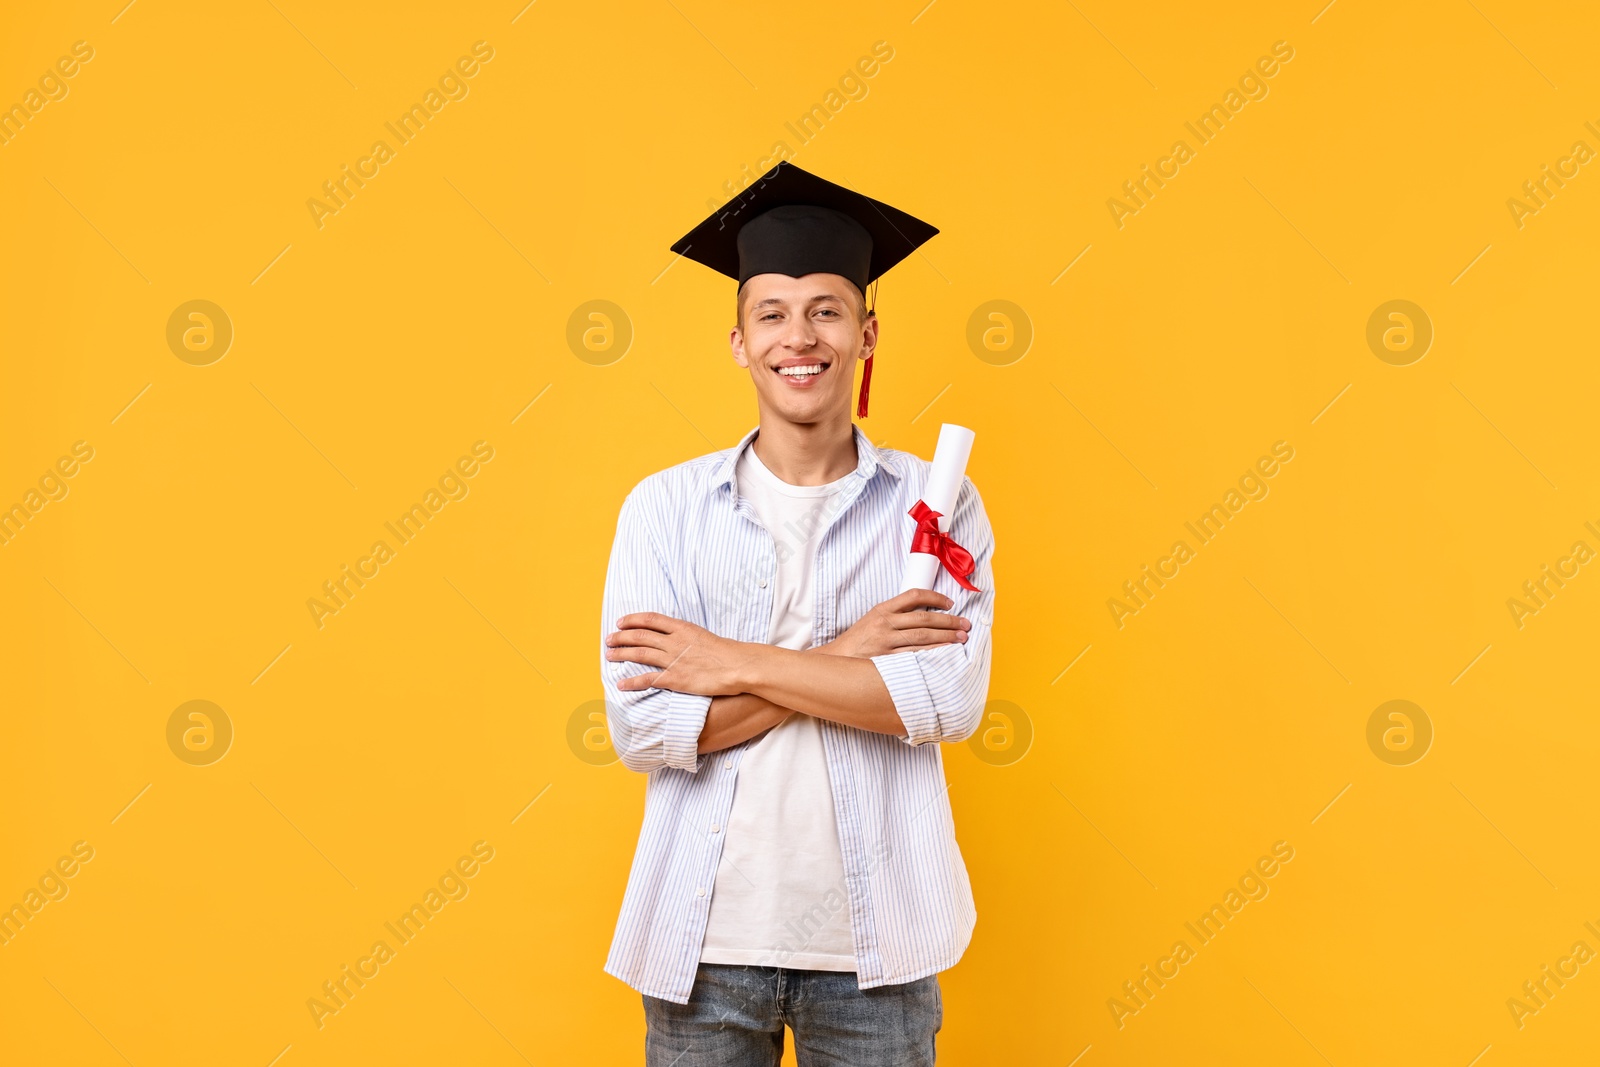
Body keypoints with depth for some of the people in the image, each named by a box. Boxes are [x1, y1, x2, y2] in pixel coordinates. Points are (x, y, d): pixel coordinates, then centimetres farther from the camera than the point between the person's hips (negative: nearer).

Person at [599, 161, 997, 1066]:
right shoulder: (666, 506, -1)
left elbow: (952, 699, -14)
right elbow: (641, 725, -10)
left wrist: (736, 664, -14)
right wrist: (843, 656, -14)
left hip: (874, 945, 0)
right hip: (706, 939, 1)